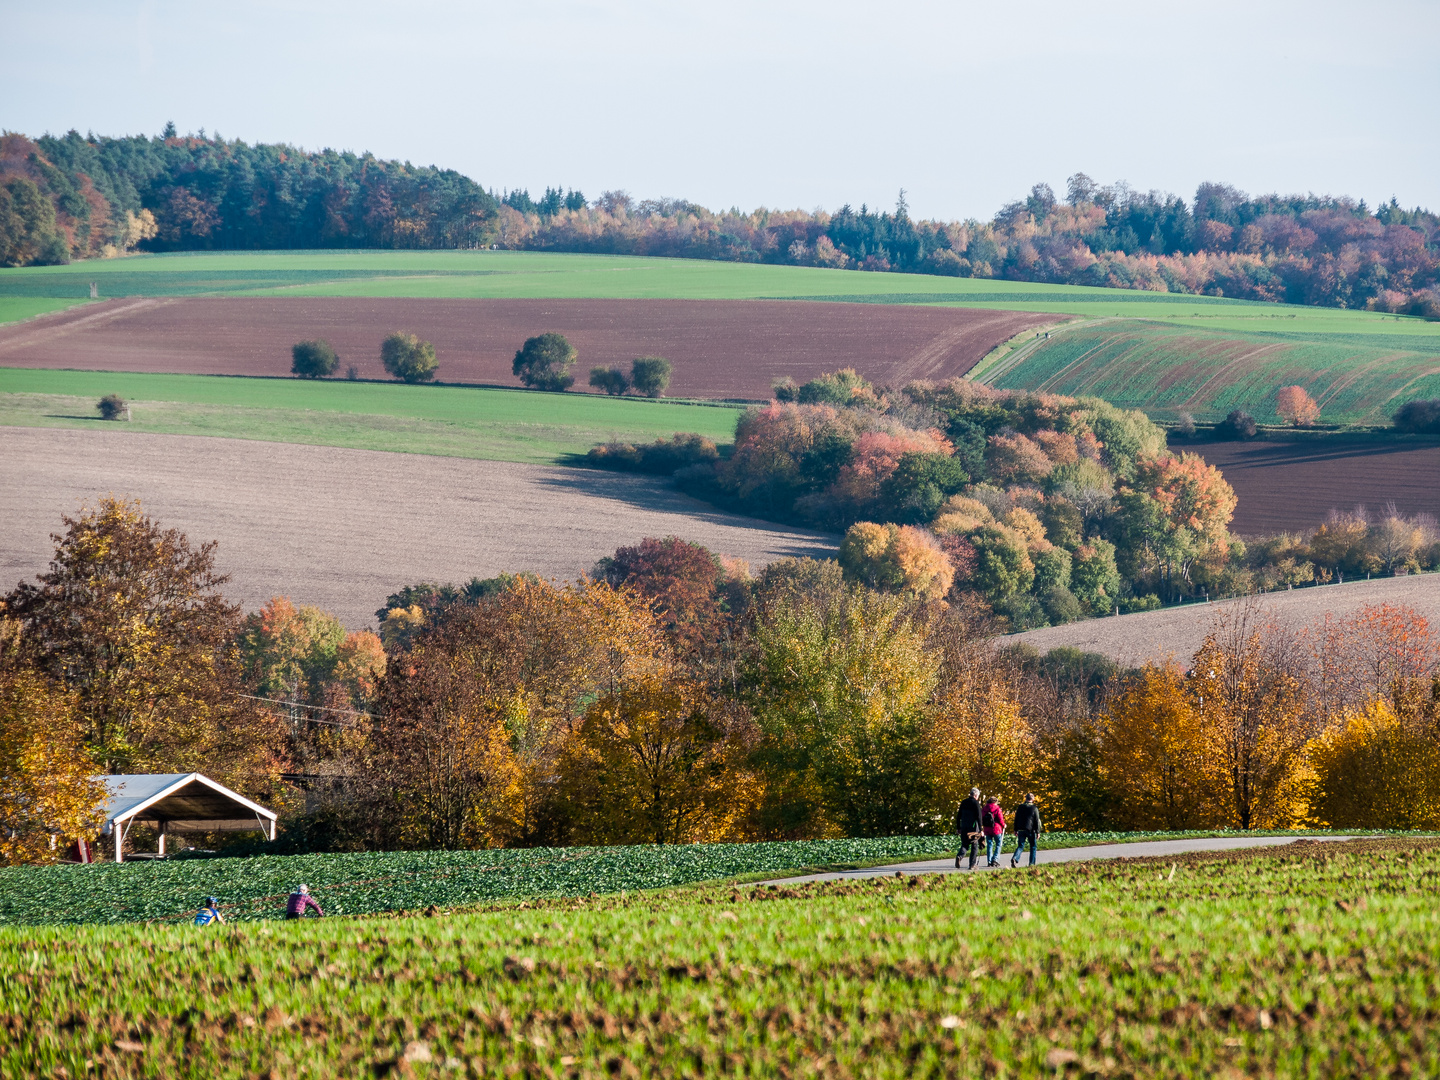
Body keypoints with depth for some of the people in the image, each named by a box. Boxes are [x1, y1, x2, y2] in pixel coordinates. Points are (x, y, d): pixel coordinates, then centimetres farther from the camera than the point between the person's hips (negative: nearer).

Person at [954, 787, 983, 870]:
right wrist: (981, 829, -8)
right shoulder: (976, 803, -7)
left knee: (964, 845, 11)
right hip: (973, 828, -5)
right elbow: (978, 817, -12)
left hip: (964, 828, 5)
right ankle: (972, 865, 4)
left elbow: (958, 816, 12)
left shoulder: (964, 803, 10)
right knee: (974, 846, 6)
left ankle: (959, 856, -19)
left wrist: (958, 828, 18)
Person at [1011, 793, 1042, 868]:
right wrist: (1038, 832, -2)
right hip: (1031, 830, -3)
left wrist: (1016, 830, 16)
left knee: (1020, 846, 4)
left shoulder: (1020, 807, 6)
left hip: (1021, 830, 3)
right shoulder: (1034, 808, -5)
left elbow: (1016, 819, 10)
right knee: (1033, 847, 11)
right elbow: (1037, 821, -6)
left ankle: (1014, 858, -20)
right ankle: (1032, 863, 9)